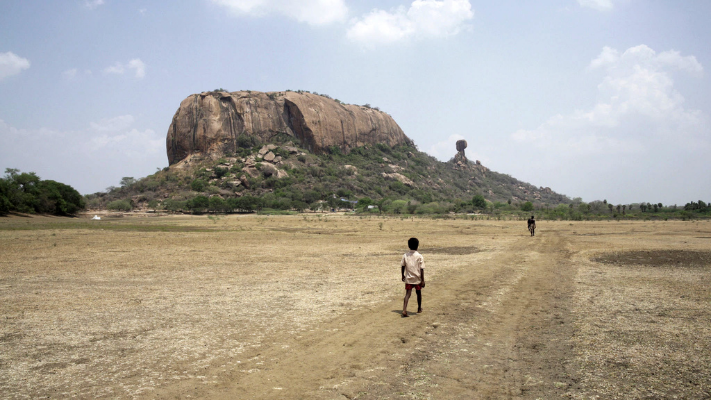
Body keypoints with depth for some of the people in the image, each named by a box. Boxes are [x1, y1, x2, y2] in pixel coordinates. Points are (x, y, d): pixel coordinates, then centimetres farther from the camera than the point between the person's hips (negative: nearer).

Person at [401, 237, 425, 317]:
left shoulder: (405, 256, -3)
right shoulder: (420, 256, -11)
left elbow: (402, 267, 4)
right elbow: (422, 269, -12)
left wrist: (403, 276, 19)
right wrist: (423, 280, -7)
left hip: (408, 279, 1)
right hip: (417, 279, -1)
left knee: (407, 294, -1)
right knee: (418, 293, 19)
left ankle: (404, 310, -18)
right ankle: (419, 309, 35)